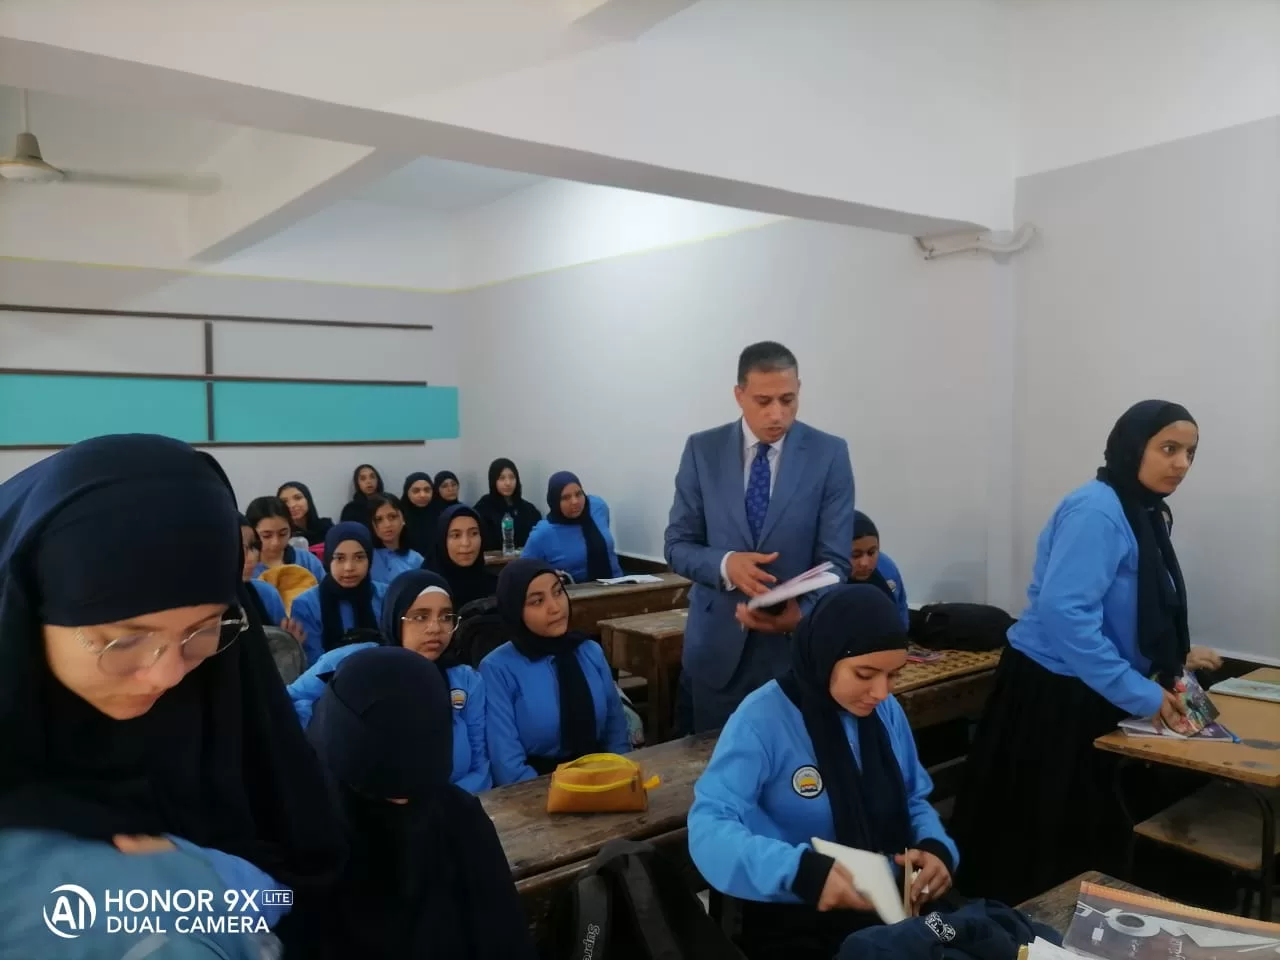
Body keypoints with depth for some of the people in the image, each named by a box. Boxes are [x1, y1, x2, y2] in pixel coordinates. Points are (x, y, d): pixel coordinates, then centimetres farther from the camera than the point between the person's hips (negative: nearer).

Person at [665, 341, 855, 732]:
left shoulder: (830, 454, -5)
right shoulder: (702, 450, -2)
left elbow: (834, 560, -7)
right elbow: (678, 545, 0)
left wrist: (802, 614, -25)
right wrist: (726, 564, -20)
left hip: (798, 646, -1)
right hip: (717, 645, 1)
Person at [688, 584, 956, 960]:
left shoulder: (886, 709, 2)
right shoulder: (763, 719, -17)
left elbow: (913, 801, 12)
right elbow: (708, 828, -24)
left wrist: (936, 847, -9)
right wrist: (799, 872, -38)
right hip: (796, 924, -5)